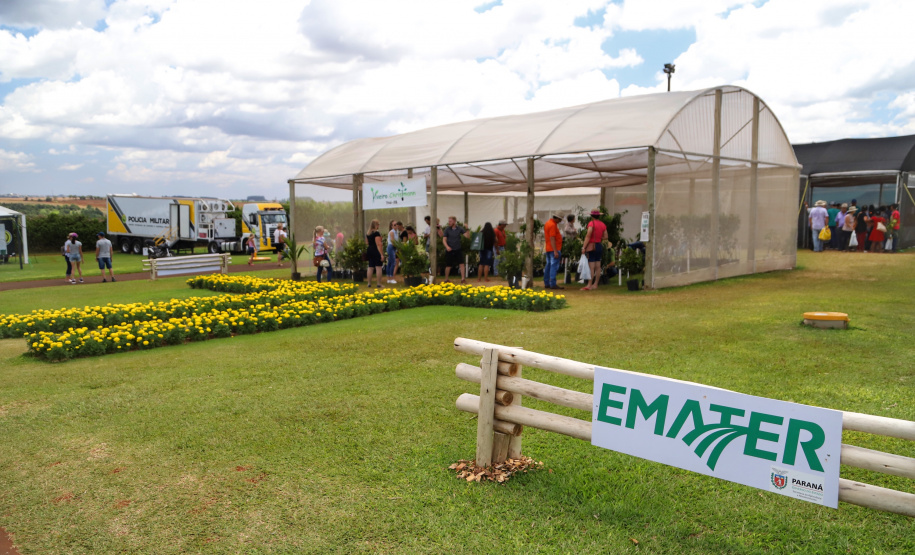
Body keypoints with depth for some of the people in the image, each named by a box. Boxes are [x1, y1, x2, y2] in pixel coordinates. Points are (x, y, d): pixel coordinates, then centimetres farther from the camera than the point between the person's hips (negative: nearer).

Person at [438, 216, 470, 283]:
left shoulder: (459, 229, 1)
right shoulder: (447, 229, -2)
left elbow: (467, 236, -4)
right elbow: (444, 239, -5)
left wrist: (467, 229, -21)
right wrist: (447, 246, -22)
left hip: (458, 250, 1)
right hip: (449, 250, -1)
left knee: (461, 263, -6)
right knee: (448, 265, 3)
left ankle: (463, 278, 1)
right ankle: (446, 279, 18)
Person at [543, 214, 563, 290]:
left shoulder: (547, 223, 15)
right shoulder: (553, 225, -16)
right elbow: (552, 239, -22)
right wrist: (555, 251, -23)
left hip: (548, 249, 10)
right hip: (554, 249, -10)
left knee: (548, 266, 12)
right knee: (554, 266, -9)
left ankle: (546, 283, 16)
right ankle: (553, 284, -11)